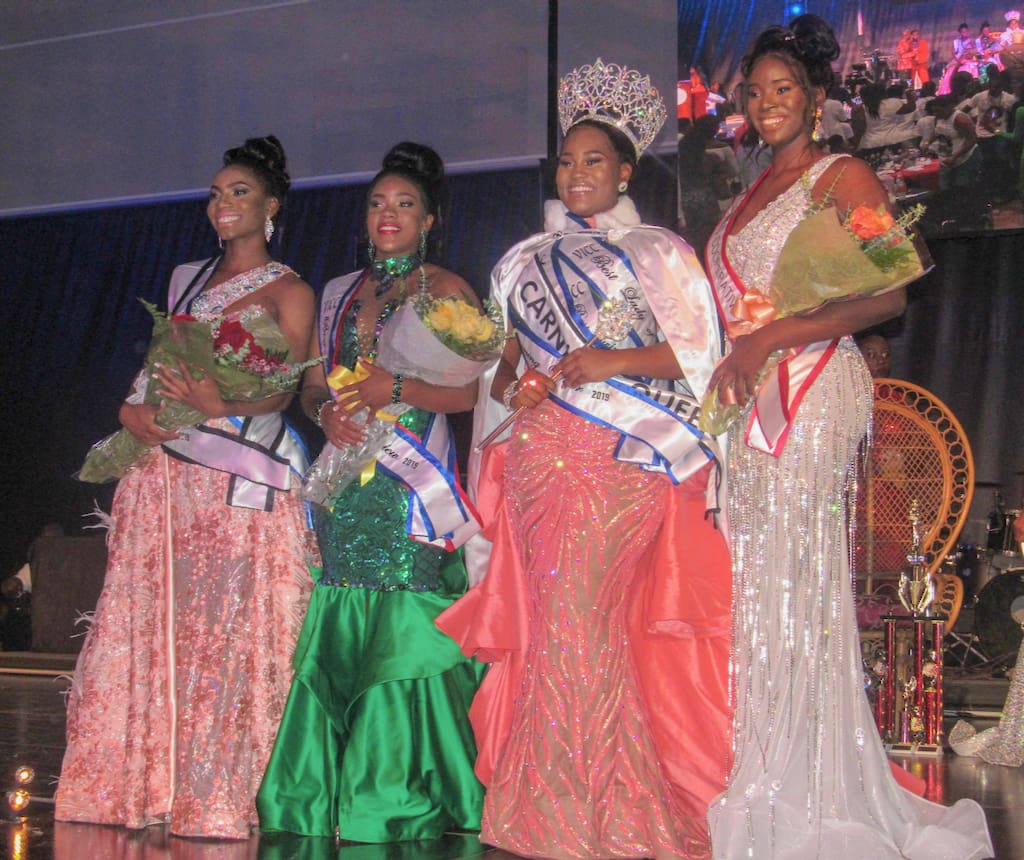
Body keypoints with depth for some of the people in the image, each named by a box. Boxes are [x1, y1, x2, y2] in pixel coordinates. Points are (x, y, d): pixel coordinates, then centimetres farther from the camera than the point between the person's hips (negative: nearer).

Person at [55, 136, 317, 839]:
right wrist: (135, 410, -1)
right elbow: (159, 363, 21)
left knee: (223, 632, -10)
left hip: (239, 481, -5)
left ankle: (210, 802, -6)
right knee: (149, 625, -1)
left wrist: (220, 404, -24)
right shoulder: (187, 279, 21)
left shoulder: (289, 292, 5)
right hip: (165, 471, 5)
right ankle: (142, 787, 4)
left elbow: (282, 391, -5)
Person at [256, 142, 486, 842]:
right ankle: (327, 799, 4)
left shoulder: (446, 289, 4)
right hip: (346, 478, 5)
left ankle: (403, 804, -6)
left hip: (413, 480, -5)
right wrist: (326, 413, -3)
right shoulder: (339, 293, 19)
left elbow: (470, 391, -4)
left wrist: (395, 388, -16)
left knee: (401, 636, -10)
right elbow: (312, 385, 19)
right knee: (336, 638, 0)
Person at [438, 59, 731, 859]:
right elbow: (501, 354, 24)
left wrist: (615, 362, -14)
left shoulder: (657, 252, 6)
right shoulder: (527, 261, 21)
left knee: (581, 616, -15)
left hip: (623, 458, -5)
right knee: (551, 619, 0)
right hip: (538, 456, 5)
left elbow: (700, 353, -2)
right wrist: (510, 383, 2)